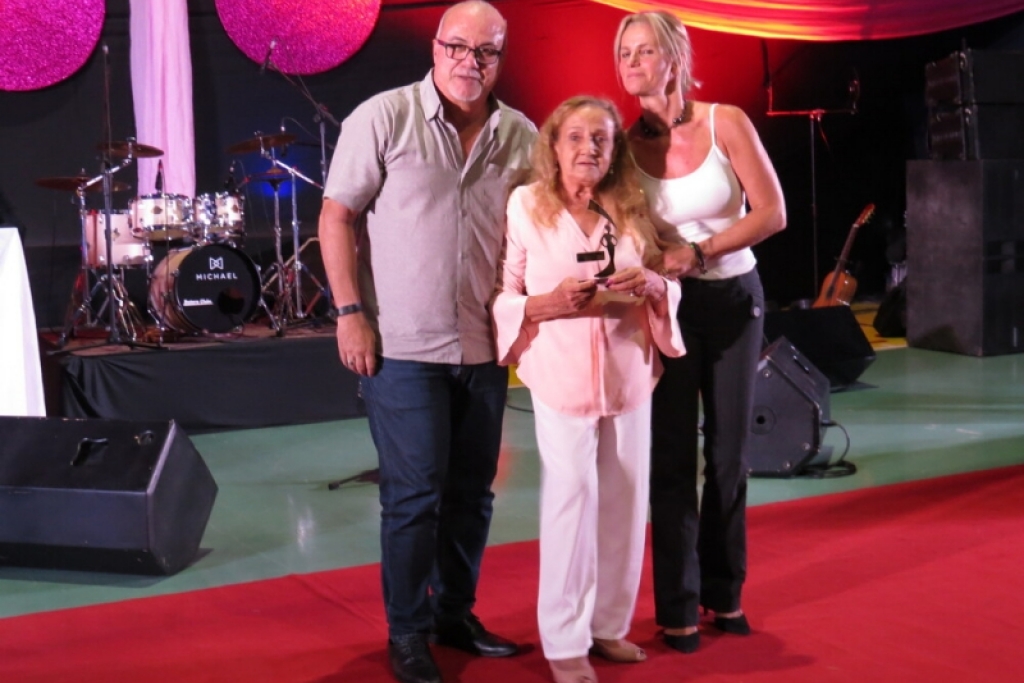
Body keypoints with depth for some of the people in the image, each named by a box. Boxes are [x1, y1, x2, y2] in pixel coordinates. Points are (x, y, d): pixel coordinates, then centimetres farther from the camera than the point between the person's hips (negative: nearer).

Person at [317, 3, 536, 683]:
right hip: (402, 344, -4)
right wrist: (350, 312, -11)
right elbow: (338, 216, -5)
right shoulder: (384, 117, -6)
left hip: (484, 346, 4)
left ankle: (456, 613, 30)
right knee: (414, 494, 0)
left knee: (472, 491, 13)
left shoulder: (522, 136, 4)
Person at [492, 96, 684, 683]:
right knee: (572, 493, -9)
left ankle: (609, 623, 24)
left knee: (626, 497, 7)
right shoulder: (526, 206, -3)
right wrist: (548, 304, -21)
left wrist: (651, 285, -10)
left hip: (629, 370, 4)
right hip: (561, 372, -4)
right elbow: (503, 296, -2)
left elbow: (669, 289, 12)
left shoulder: (632, 209, 6)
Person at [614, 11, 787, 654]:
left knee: (729, 455, 10)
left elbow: (773, 213, -12)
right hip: (670, 306, 0)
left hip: (735, 299, 0)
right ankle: (678, 608, 15)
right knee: (673, 459, 3)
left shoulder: (726, 122, -10)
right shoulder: (626, 141, -6)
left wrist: (698, 251, -20)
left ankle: (724, 591, 26)